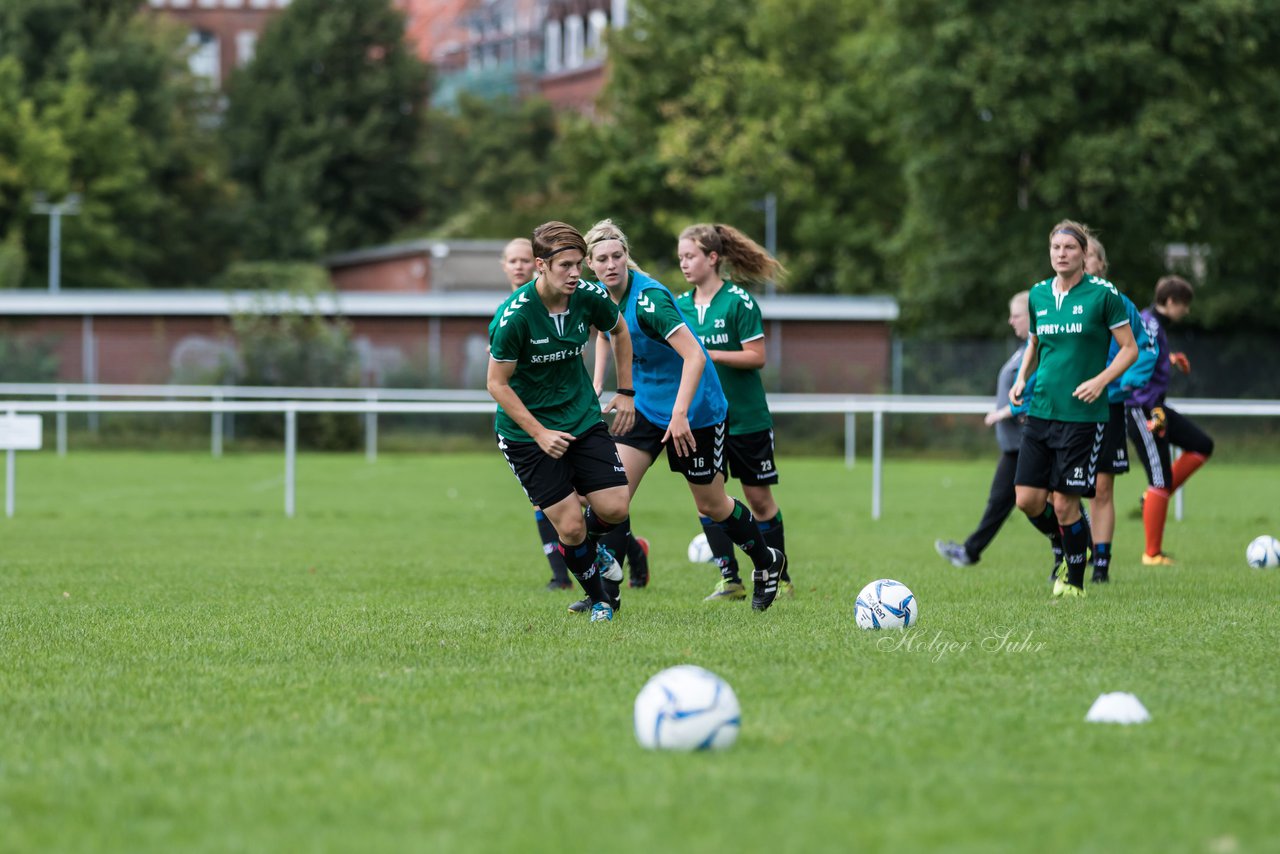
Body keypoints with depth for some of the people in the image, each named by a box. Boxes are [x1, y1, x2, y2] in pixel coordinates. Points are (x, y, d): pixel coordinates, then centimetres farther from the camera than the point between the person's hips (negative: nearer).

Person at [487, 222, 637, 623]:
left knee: (615, 508, -6)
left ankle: (589, 545, 29)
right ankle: (600, 598, 16)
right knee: (570, 527, -10)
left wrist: (625, 392, 13)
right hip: (526, 430, -4)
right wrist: (539, 434, -20)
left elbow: (619, 329, 14)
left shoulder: (589, 296, -9)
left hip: (583, 419, 4)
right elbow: (497, 384, -16)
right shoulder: (514, 315, -23)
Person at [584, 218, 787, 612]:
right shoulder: (603, 297, -3)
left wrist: (680, 413, -39)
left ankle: (768, 562, 33)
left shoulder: (648, 299, -27)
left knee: (711, 505, 8)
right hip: (646, 408, 7)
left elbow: (694, 356, -32)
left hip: (694, 409, -7)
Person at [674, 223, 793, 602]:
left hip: (746, 415, -5)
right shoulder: (681, 305, 5)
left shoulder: (739, 301, -12)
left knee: (759, 498, 4)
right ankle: (730, 580, 2)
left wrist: (707, 354, -23)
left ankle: (779, 579, 17)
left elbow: (756, 357, -15)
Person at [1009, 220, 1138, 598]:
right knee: (1027, 500, 0)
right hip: (1040, 411, 5)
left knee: (1065, 503, -6)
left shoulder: (1103, 294, -6)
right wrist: (1022, 378, 8)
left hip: (1083, 415, -5)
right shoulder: (1037, 295, 9)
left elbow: (1129, 348, -3)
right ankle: (1068, 549, 28)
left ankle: (1075, 581, 13)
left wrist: (1101, 380, -17)